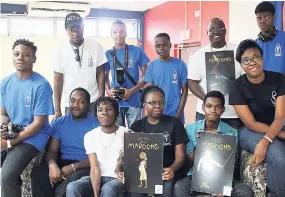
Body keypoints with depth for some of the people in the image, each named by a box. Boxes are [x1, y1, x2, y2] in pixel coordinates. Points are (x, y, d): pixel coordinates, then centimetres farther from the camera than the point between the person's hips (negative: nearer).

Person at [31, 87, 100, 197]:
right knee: (38, 173, -24)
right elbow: (52, 150, 5)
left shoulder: (96, 125, -3)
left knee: (74, 179, -36)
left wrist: (73, 167, -21)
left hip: (84, 167, -3)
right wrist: (52, 165, -18)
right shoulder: (59, 122, 10)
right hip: (62, 163, 4)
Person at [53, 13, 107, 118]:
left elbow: (100, 74, 2)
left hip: (93, 102, 0)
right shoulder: (60, 50, -4)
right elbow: (58, 80, -1)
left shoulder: (96, 47, -4)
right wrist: (57, 110, -4)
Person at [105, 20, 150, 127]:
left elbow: (146, 76, 1)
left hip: (133, 101, -1)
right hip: (115, 102, 2)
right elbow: (106, 77, 14)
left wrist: (131, 91, -12)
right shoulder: (108, 54, 6)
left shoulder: (137, 51, 0)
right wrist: (108, 91, -6)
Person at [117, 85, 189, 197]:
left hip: (167, 173, -1)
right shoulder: (136, 126, 12)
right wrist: (120, 171, -18)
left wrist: (172, 169, -24)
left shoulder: (174, 123, 5)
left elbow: (180, 155, 0)